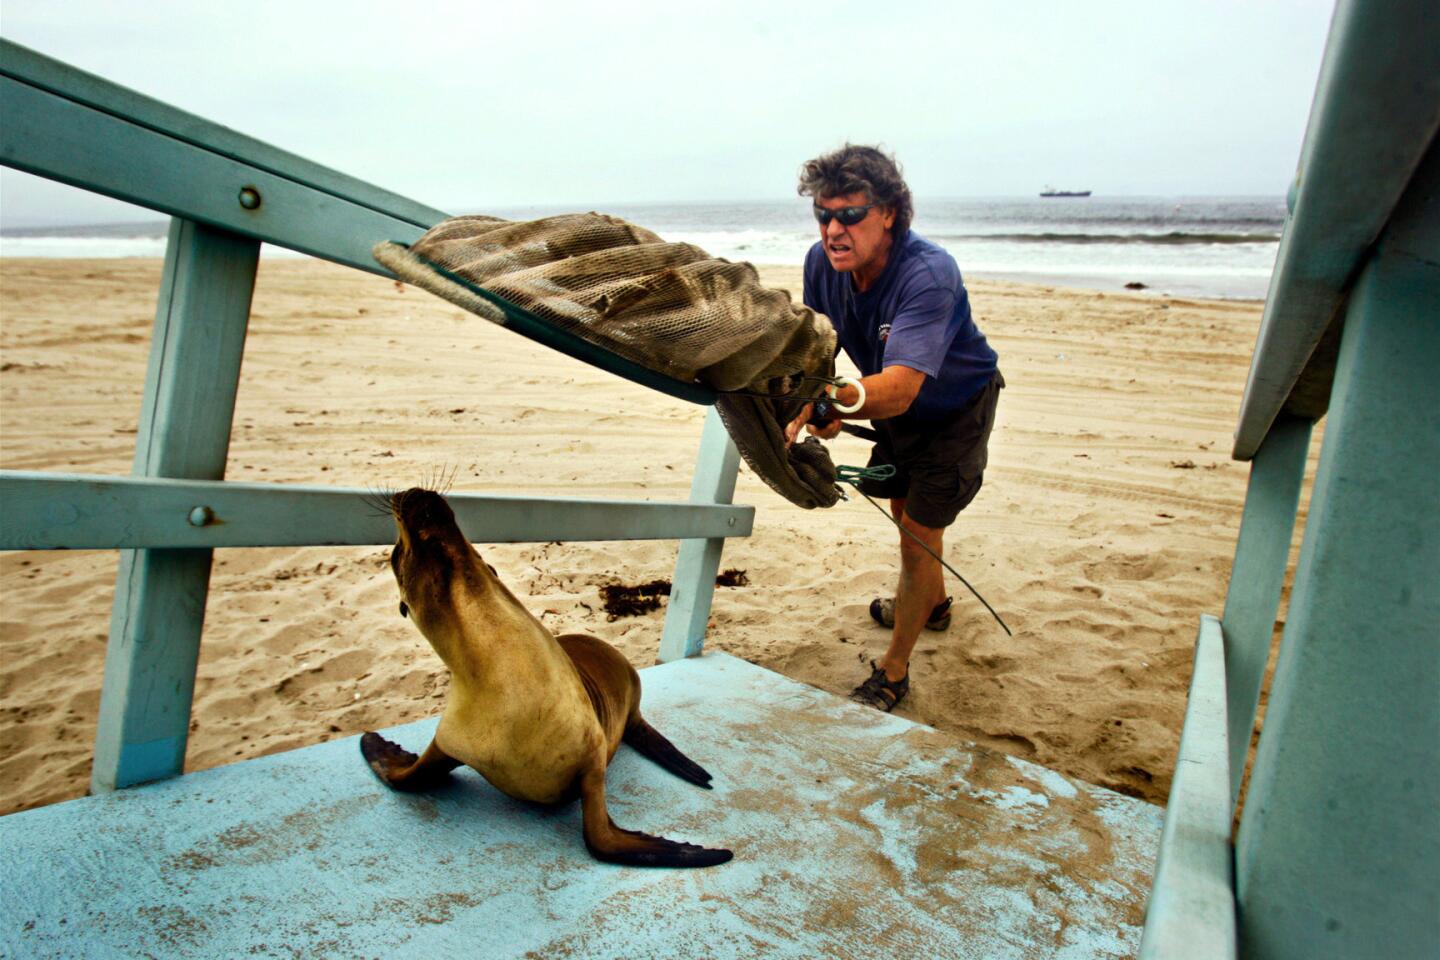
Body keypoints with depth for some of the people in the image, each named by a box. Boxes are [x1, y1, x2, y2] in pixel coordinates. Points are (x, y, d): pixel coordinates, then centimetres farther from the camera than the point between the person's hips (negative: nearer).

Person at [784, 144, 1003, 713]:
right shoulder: (823, 262, -22)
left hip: (955, 405, -7)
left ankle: (893, 672, 9)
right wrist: (816, 404, -31)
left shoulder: (928, 275, -41)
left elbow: (899, 388, -53)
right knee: (901, 504, 24)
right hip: (894, 407, 7)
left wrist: (823, 403, -71)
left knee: (920, 524, -8)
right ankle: (932, 603, 53)